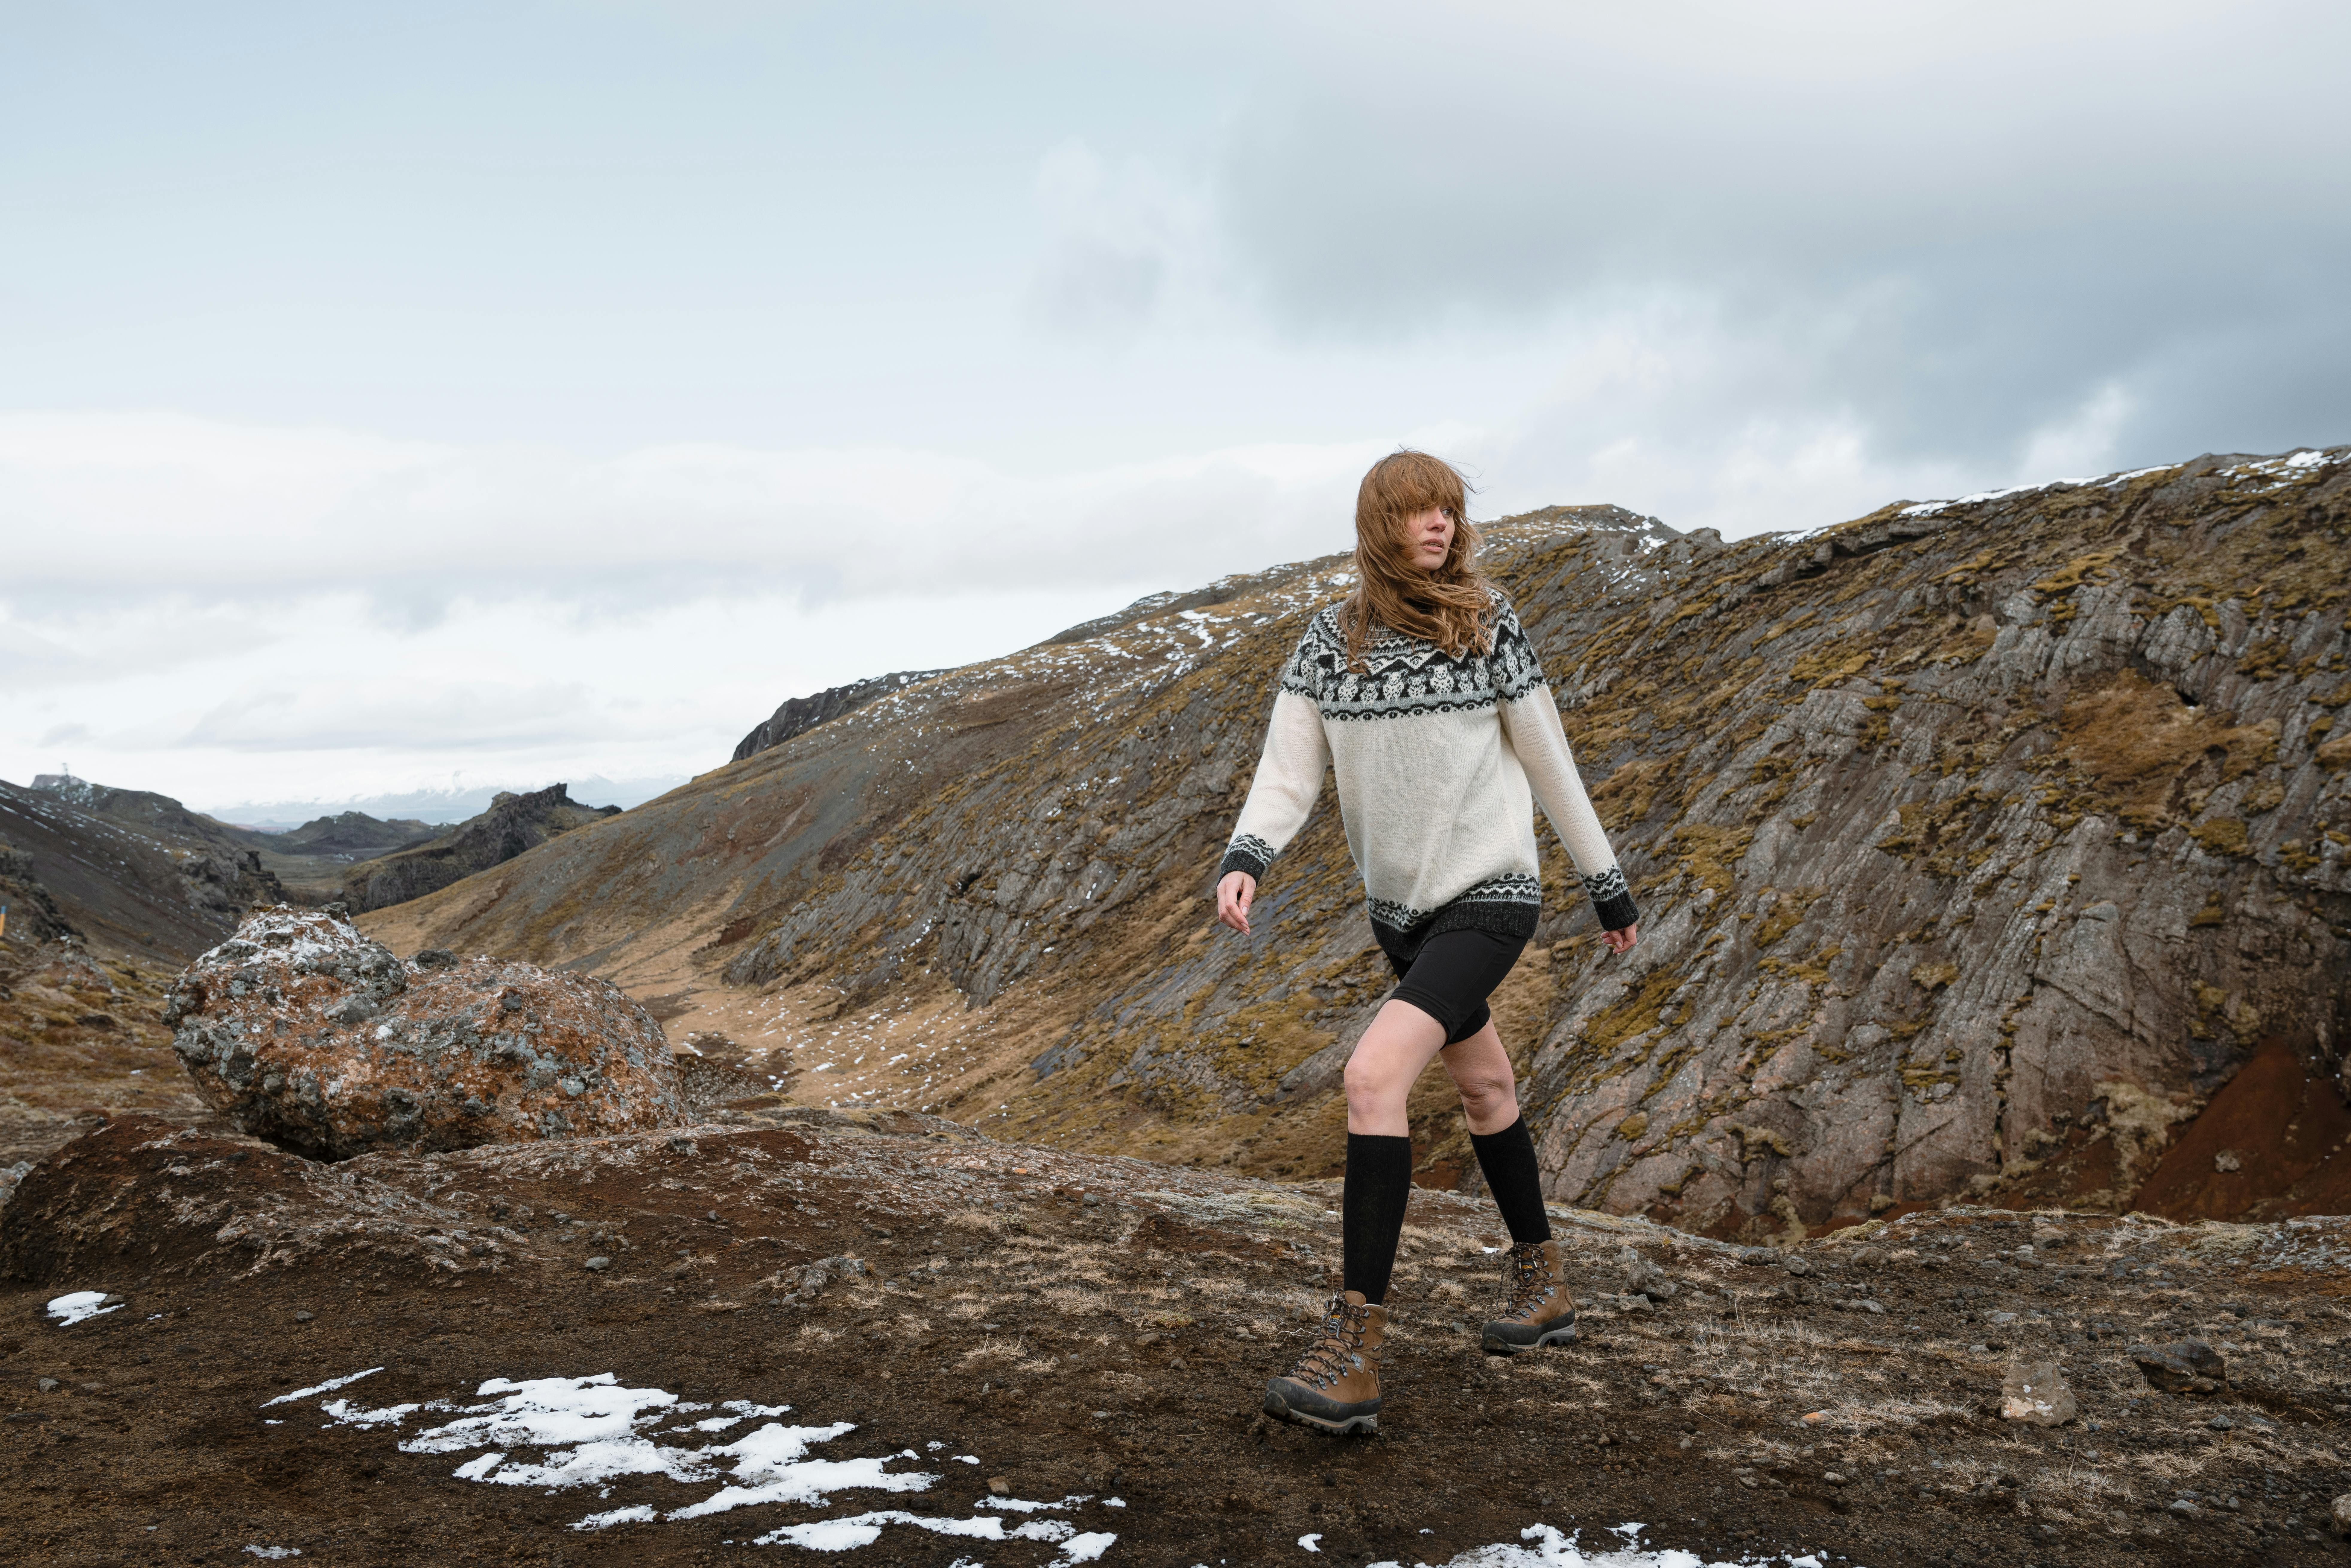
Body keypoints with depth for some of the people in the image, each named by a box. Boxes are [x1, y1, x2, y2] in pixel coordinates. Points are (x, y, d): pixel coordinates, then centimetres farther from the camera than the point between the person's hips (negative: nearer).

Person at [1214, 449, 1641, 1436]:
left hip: (1488, 897, -5)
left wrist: (1609, 887, 9)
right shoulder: (1329, 643, 3)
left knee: (1375, 1074, -21)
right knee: (1483, 1083, 20)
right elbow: (1287, 774, -2)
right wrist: (1244, 859, -22)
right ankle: (1540, 1281, 40)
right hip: (1401, 907, 5)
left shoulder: (1488, 626, -5)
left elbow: (1548, 762, 2)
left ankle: (1356, 1346, -20)